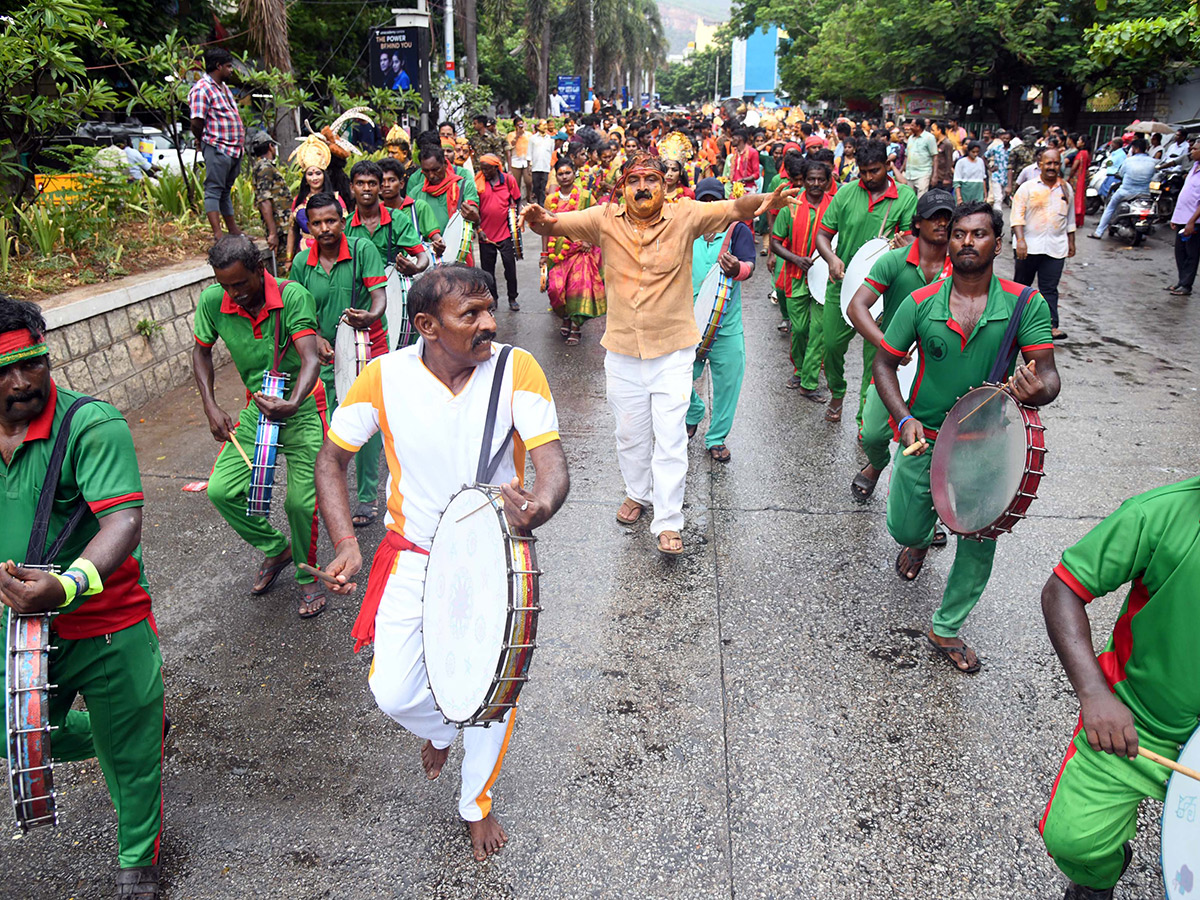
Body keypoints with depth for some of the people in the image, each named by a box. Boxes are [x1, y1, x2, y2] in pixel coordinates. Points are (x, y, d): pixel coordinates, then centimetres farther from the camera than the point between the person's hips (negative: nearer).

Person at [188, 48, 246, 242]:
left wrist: (240, 132, 13)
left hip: (234, 147, 9)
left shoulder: (223, 86, 18)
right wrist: (202, 141, -2)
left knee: (226, 189, 16)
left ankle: (232, 229, 23)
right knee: (214, 189, -7)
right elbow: (197, 122, -18)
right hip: (217, 148, -9)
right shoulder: (202, 89, -13)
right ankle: (217, 233, -10)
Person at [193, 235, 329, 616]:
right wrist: (210, 406, -1)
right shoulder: (213, 301, -9)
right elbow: (202, 351, 8)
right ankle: (276, 549, 21)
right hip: (258, 406, 5)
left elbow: (310, 359, -30)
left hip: (302, 406, -4)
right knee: (220, 489, -6)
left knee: (302, 500, -12)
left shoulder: (292, 296, -22)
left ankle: (307, 575, 16)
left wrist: (292, 403, -48)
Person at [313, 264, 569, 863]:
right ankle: (441, 728, 41)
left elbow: (552, 465, -25)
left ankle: (476, 803, 40)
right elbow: (332, 459, -2)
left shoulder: (516, 370, -18)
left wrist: (539, 506, -49)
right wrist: (345, 543, -16)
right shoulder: (384, 377, -16)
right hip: (414, 559, 1)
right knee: (392, 694, 0)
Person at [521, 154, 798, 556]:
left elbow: (733, 208, -18)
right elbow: (563, 223, -12)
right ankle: (638, 492, 43)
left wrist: (764, 202, -39)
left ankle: (668, 523, 9)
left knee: (670, 438, -1)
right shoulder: (606, 219, -3)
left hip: (673, 350, -2)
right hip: (622, 351, 2)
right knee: (630, 434, 18)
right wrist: (542, 220, -36)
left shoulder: (685, 216, -8)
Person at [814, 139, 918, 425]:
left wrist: (903, 243, -27)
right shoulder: (847, 192, 3)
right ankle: (837, 394, 37)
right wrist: (832, 258, -16)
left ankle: (866, 415, 14)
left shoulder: (906, 196, 0)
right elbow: (823, 233, 5)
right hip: (842, 283, 2)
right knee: (832, 343, 10)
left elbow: (911, 238, -2)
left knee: (875, 352, 2)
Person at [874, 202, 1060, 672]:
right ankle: (922, 538, 52)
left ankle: (946, 629, 25)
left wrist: (1038, 391, -36)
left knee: (979, 542, 4)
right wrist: (905, 419, -17)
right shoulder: (920, 303, -8)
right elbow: (884, 364, -1)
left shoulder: (1026, 304, -9)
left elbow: (1048, 374, -11)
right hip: (924, 438, 1)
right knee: (904, 529, 11)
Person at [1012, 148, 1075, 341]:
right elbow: (1017, 216, -7)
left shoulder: (1066, 189, 12)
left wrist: (1071, 242, 19)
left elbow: (1070, 219, 20)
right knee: (1021, 284, 10)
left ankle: (1051, 325, -3)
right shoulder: (1027, 188, 0)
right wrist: (1020, 240, -19)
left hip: (1055, 249, 2)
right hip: (1029, 246, -2)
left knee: (1050, 289, -2)